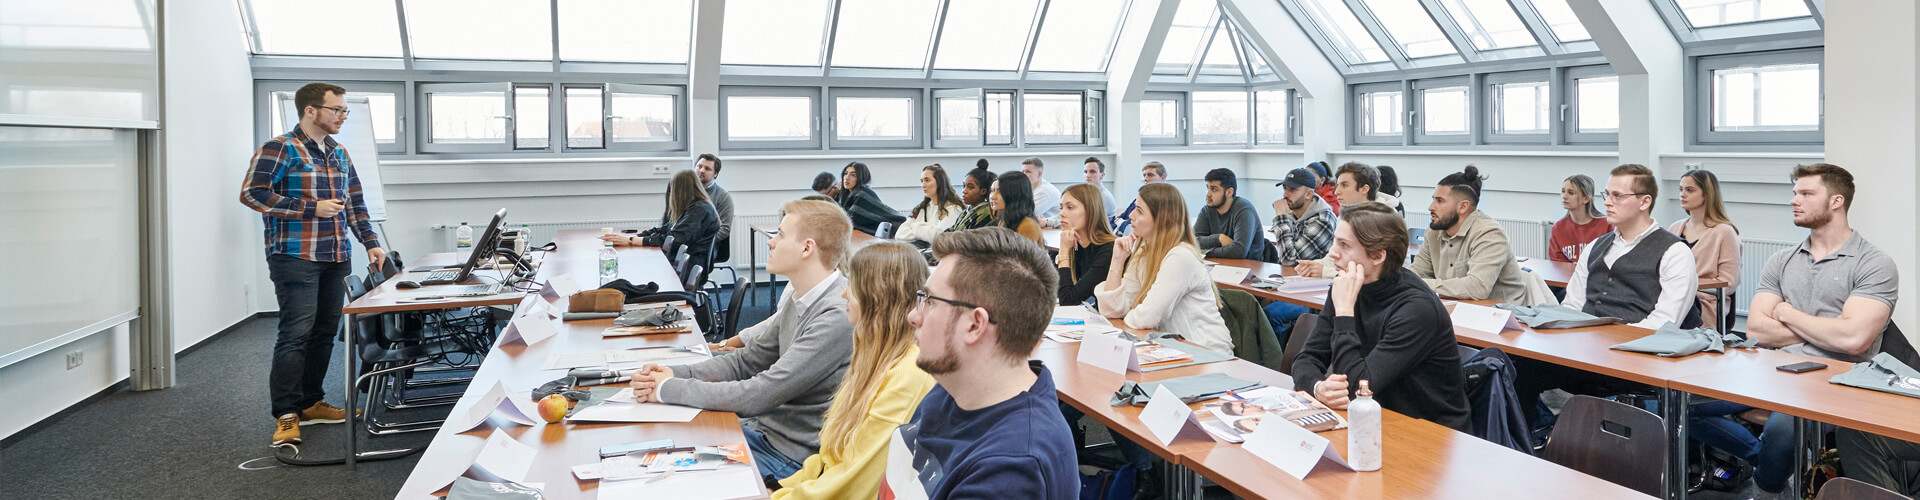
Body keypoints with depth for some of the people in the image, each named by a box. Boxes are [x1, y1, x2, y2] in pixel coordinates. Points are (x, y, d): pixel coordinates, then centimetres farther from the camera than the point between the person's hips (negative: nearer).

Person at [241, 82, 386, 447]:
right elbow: (252, 193, -14)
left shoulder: (339, 154, 18)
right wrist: (311, 209, -16)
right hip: (296, 258, -7)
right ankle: (286, 416, -5)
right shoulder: (279, 149, -5)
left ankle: (311, 404, 21)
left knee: (325, 333, 10)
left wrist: (370, 242, 11)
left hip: (335, 259, 7)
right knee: (296, 334, -9)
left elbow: (355, 203, 22)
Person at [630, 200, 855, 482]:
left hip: (792, 455, -9)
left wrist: (668, 388, -16)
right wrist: (673, 374, -3)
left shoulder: (839, 317, -26)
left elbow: (758, 396, -26)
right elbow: (746, 363, 13)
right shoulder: (799, 300, 6)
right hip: (764, 428, 9)